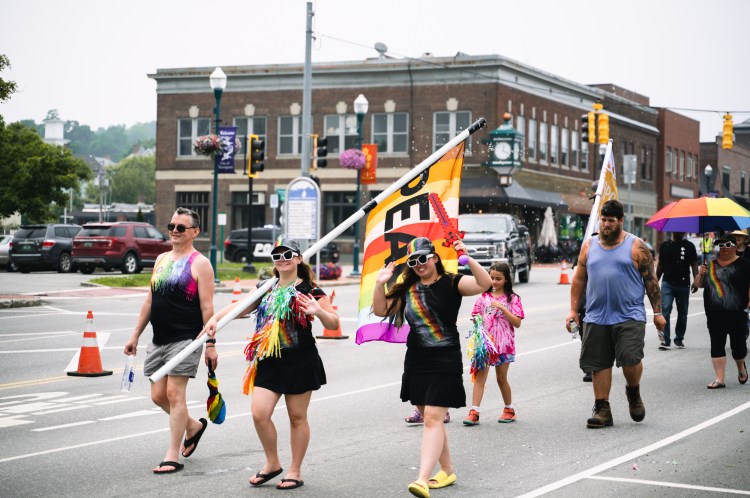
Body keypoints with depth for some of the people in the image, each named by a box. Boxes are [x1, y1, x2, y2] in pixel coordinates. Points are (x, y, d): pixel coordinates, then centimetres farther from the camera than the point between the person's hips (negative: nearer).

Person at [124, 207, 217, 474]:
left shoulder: (199, 264, -6)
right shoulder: (161, 260, 14)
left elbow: (207, 307, -10)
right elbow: (150, 300, 19)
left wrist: (210, 344, -14)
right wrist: (135, 335, 16)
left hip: (185, 339, -7)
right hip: (159, 339, 7)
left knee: (174, 393, -9)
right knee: (158, 396, 8)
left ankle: (173, 456, -3)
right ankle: (193, 426, 33)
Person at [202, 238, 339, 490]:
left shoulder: (309, 290, -4)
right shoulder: (267, 290, 12)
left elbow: (334, 323, -7)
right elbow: (241, 306, 16)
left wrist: (319, 311, -27)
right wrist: (216, 317, 0)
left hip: (300, 362, -4)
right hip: (269, 362, 4)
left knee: (297, 417, 5)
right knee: (259, 413, -6)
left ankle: (295, 471, 18)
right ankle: (272, 463, 16)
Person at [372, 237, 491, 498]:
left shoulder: (451, 283, -6)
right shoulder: (406, 288, 9)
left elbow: (484, 283, -20)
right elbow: (381, 310, 10)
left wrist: (468, 259, -32)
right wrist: (380, 284, -4)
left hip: (445, 361, -6)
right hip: (416, 360, 6)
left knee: (433, 417, -14)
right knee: (430, 418, 15)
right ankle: (447, 471, 30)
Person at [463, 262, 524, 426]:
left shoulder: (513, 299, 1)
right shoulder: (483, 297, 7)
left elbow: (517, 323, -7)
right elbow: (475, 317, 12)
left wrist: (502, 308, -16)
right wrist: (477, 321, -11)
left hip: (503, 344, -1)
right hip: (484, 342, 1)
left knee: (502, 378, 9)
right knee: (480, 377, -7)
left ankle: (509, 409, 27)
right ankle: (474, 412, -11)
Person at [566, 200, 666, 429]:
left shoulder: (636, 247, 2)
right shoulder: (589, 246, 11)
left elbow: (651, 281, 4)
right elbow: (579, 279, 15)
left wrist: (657, 312, 2)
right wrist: (573, 310, 9)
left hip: (630, 316, -3)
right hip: (596, 318, 3)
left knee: (630, 358, -15)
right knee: (599, 364, 2)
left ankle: (633, 393, 15)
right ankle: (602, 410, 10)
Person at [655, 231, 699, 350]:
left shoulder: (689, 246, 3)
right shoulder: (665, 245, 7)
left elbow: (694, 265, 2)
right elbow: (660, 264, 13)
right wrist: (656, 281, 10)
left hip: (683, 284, 0)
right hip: (667, 283, 0)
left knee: (682, 313, 9)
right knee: (665, 310, -14)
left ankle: (679, 339, 22)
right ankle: (665, 340, -16)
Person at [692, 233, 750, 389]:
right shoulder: (711, 265, 12)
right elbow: (698, 285, 17)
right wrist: (700, 275, -3)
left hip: (737, 315, -4)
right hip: (715, 316, 4)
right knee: (717, 346, 2)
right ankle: (719, 379, 7)